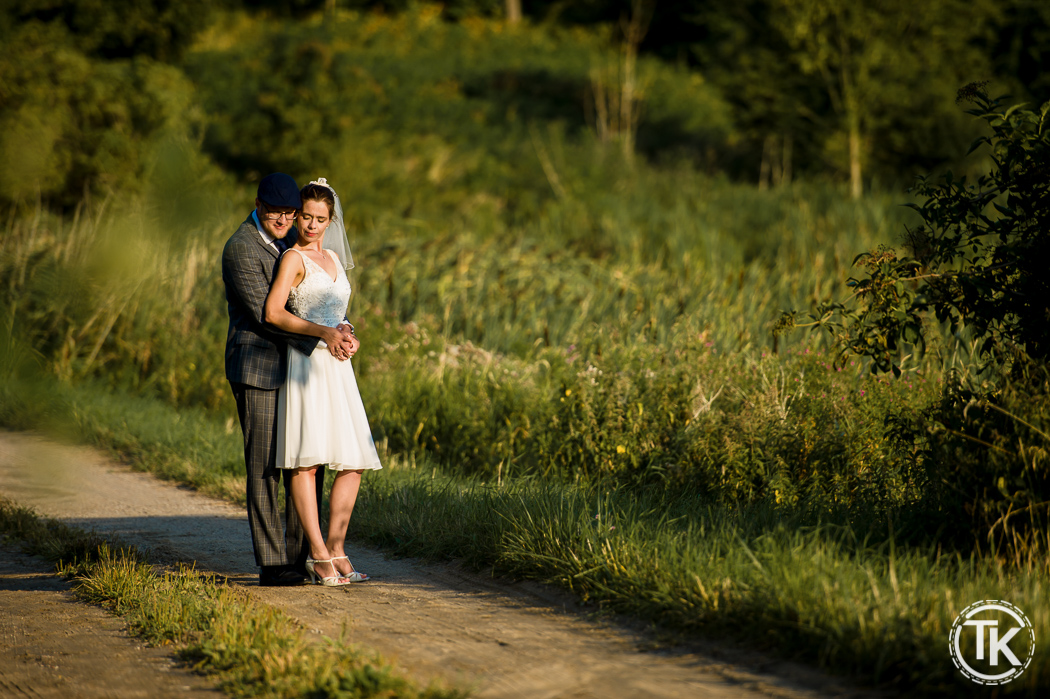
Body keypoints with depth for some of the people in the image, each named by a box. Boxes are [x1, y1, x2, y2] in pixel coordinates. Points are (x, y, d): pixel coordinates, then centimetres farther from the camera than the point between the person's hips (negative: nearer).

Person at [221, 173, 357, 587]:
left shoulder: (289, 240, 12)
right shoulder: (241, 249, -14)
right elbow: (265, 314, -19)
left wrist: (344, 331, -5)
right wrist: (319, 342, -21)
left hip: (294, 367, 8)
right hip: (257, 370, -8)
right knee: (264, 468, -5)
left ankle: (302, 556, 12)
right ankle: (271, 564, -2)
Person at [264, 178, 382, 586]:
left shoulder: (333, 257, 20)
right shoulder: (293, 258, -3)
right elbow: (273, 312, -15)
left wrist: (348, 337, 9)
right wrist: (322, 332, -20)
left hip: (336, 366, 8)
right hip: (306, 364, -8)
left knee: (354, 462, 2)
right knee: (307, 461, -12)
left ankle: (336, 549, 7)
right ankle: (319, 557, -14)